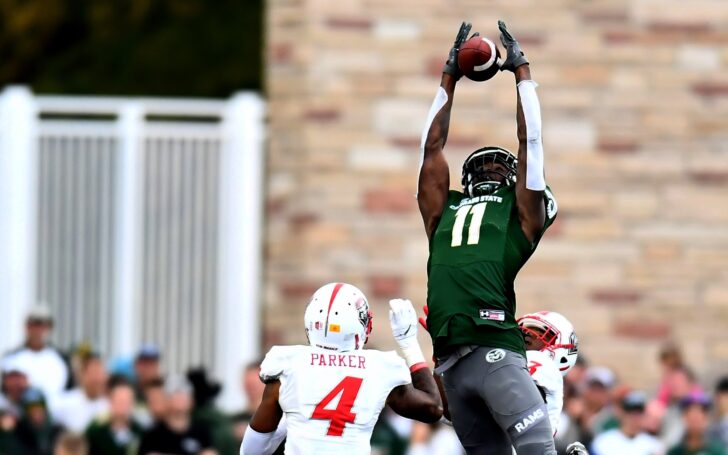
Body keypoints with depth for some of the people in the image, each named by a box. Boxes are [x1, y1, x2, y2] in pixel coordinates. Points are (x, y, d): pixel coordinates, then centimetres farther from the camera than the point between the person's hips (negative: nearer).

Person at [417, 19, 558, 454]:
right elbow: (433, 149, 30)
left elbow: (531, 142, 16)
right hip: (450, 361, 4)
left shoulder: (519, 212, 15)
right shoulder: (445, 212, 24)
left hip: (495, 352, -4)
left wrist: (523, 72, 25)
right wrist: (449, 81, 35)